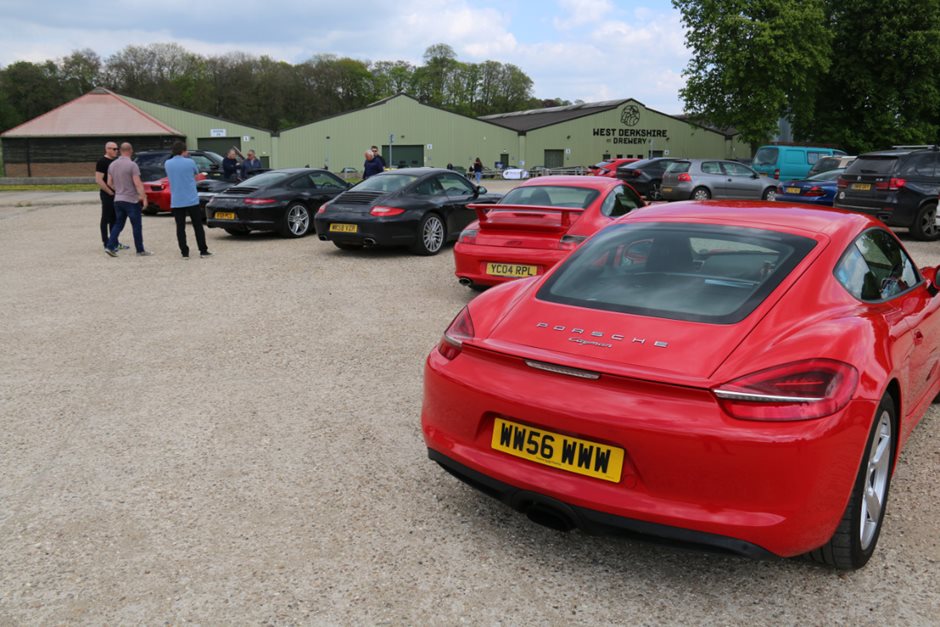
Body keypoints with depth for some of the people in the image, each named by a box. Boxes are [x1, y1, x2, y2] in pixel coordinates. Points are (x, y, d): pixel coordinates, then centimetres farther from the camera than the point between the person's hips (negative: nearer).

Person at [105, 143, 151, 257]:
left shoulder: (112, 165, 6)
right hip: (131, 200, -6)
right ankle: (140, 250, 7)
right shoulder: (132, 165, -14)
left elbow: (109, 183, 12)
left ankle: (110, 246, 3)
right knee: (137, 226, 2)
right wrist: (144, 197, -13)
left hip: (118, 199, 6)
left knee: (118, 224, 13)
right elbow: (138, 184, -18)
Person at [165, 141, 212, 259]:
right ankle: (203, 251, 8)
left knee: (180, 228, 6)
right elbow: (197, 173, 11)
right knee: (198, 226, 7)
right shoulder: (190, 162, -8)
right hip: (192, 200, -2)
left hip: (176, 202, 2)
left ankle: (184, 252, 4)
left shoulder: (167, 164, 1)